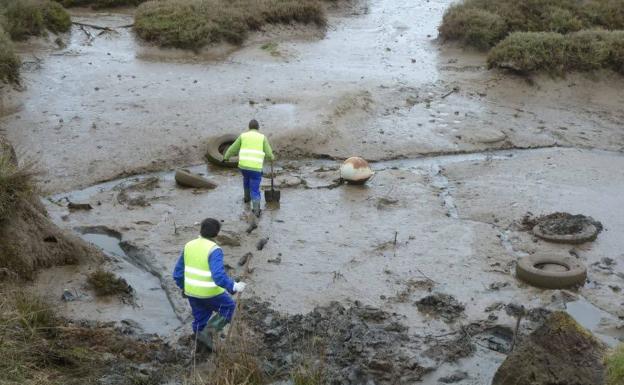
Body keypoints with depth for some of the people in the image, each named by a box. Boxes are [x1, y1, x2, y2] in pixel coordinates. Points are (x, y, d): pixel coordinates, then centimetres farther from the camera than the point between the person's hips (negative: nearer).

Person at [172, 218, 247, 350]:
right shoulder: (214, 250, -22)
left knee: (200, 319, 23)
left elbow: (178, 272, 7)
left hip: (192, 292, 6)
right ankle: (208, 332, 3)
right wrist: (234, 287, -24)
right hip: (209, 293, -6)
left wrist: (183, 287, 23)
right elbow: (219, 276, -33)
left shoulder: (189, 246, -1)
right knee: (229, 307, 18)